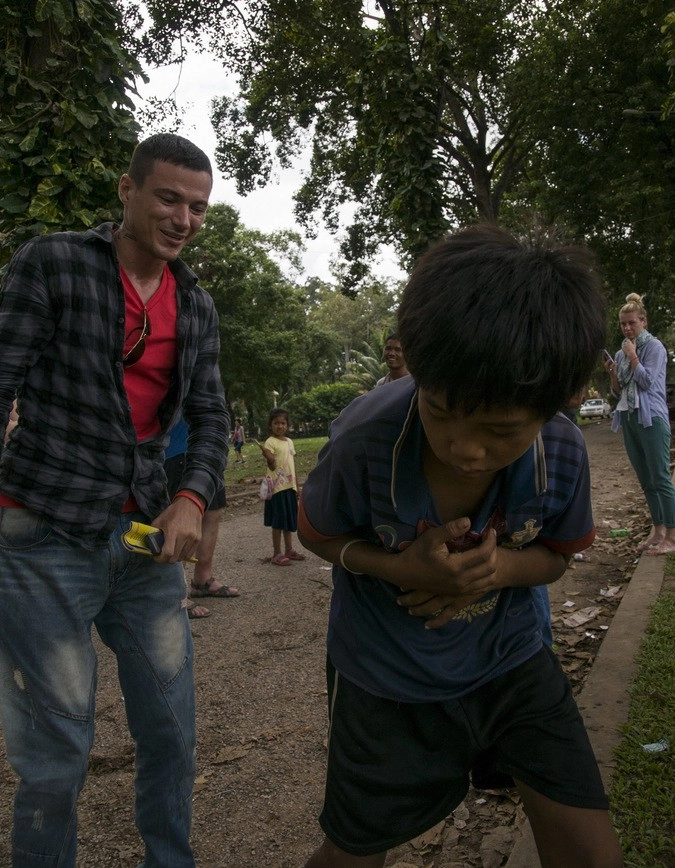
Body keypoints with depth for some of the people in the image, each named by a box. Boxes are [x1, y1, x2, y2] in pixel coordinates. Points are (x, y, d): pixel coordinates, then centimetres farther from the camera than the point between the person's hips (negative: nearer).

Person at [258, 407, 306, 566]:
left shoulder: (289, 441, 12)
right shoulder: (270, 442, -10)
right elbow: (272, 467, -17)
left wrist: (296, 486, 17)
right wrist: (269, 459, -39)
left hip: (290, 486, 7)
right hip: (278, 487, -7)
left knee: (290, 520, 14)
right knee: (278, 521, -2)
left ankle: (289, 550, 24)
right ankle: (277, 554, 5)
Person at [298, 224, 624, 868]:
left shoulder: (563, 456, -22)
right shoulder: (363, 444, -31)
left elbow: (555, 554, -1)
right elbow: (317, 534, -9)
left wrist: (501, 567, -26)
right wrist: (401, 567, -29)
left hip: (508, 655, 2)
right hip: (385, 676, -2)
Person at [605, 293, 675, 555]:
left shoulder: (654, 347, -3)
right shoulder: (621, 353, 15)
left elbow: (647, 381, -13)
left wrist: (632, 356, -8)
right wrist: (612, 373, -1)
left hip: (651, 419, -7)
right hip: (628, 419, 7)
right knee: (646, 480, 9)